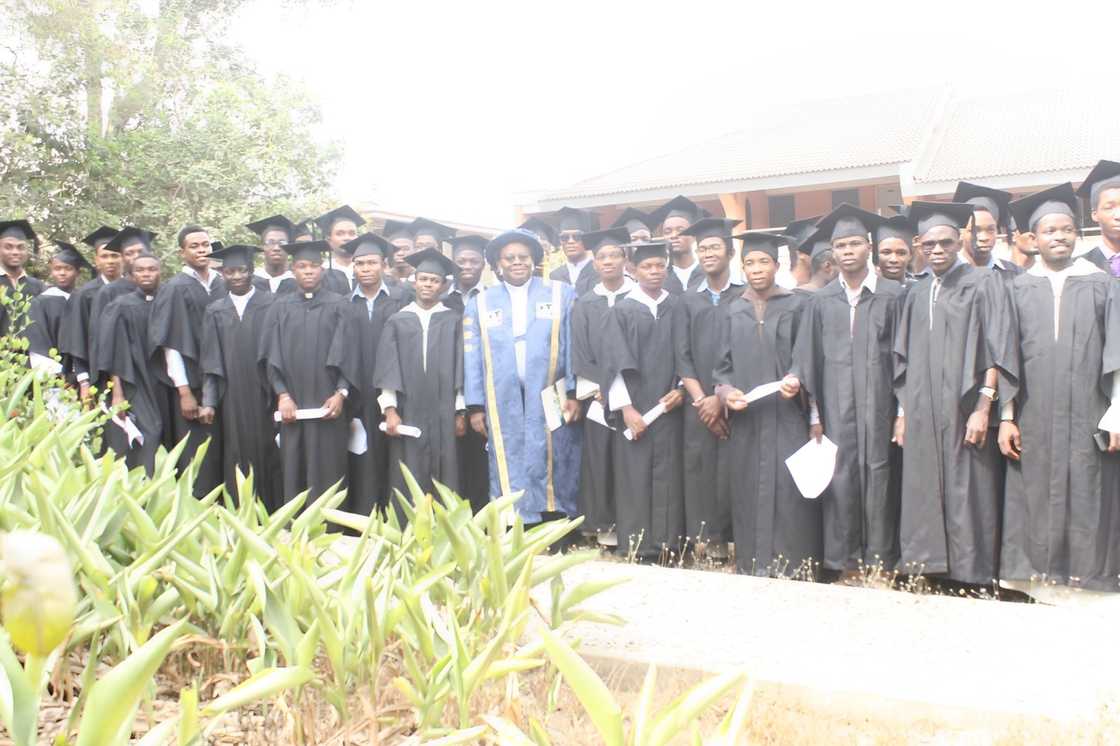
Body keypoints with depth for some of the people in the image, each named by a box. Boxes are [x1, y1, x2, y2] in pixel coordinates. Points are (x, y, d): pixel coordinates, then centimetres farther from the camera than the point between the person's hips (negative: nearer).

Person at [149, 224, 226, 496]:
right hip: (192, 387, -4)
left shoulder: (222, 285, 8)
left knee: (221, 455, 8)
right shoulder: (175, 289, -6)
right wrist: (184, 391, -14)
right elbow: (171, 344, -9)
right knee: (197, 462, -1)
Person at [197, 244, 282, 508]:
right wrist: (209, 402, 0)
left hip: (266, 396, -2)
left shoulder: (272, 304, 1)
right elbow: (211, 361, 8)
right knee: (237, 459, 4)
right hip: (232, 400, 2)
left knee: (268, 456, 2)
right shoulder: (215, 312, 10)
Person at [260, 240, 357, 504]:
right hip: (292, 407, 2)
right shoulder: (280, 307, 9)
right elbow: (272, 356, 5)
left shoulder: (337, 306, 5)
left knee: (328, 471, 0)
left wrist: (341, 393, -10)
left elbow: (347, 353, 1)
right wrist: (282, 395, -6)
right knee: (293, 472, 3)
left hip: (329, 406, -1)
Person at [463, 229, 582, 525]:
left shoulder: (562, 295, 6)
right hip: (503, 406, 1)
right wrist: (475, 406, 1)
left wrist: (575, 393, -7)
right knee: (510, 475, 4)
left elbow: (574, 346, 1)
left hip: (551, 402, -1)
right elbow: (472, 357, 8)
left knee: (552, 471, 2)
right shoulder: (480, 303, 11)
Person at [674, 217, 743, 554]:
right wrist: (701, 400, -7)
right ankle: (707, 540, 8)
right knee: (701, 472, 1)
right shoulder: (687, 300, 12)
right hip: (698, 405, 2)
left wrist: (722, 397, -10)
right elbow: (682, 356, 6)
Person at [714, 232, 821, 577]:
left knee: (789, 496, -6)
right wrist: (725, 391, -9)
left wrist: (798, 382, -18)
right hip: (745, 421, 3)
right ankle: (752, 570, 12)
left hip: (787, 419, -3)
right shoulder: (734, 311, 12)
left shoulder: (797, 305, 3)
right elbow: (723, 364, 11)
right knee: (749, 496, 3)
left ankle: (794, 573, 2)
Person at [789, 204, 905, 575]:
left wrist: (904, 410, -3)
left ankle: (879, 561, 11)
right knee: (839, 480, 2)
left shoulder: (893, 295, 2)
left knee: (878, 478, 1)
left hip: (878, 403, -1)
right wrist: (813, 414, 3)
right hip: (835, 406, 1)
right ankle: (842, 561, 11)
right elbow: (807, 359, 7)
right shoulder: (819, 301, 7)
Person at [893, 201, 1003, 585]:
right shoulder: (916, 295, 14)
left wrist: (983, 409, -15)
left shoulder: (981, 283, -1)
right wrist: (903, 413, 10)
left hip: (964, 412, -5)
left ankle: (972, 575, 8)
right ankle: (928, 569, 14)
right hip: (923, 417, 5)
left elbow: (993, 351, -7)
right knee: (923, 498, 6)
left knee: (966, 497, -2)